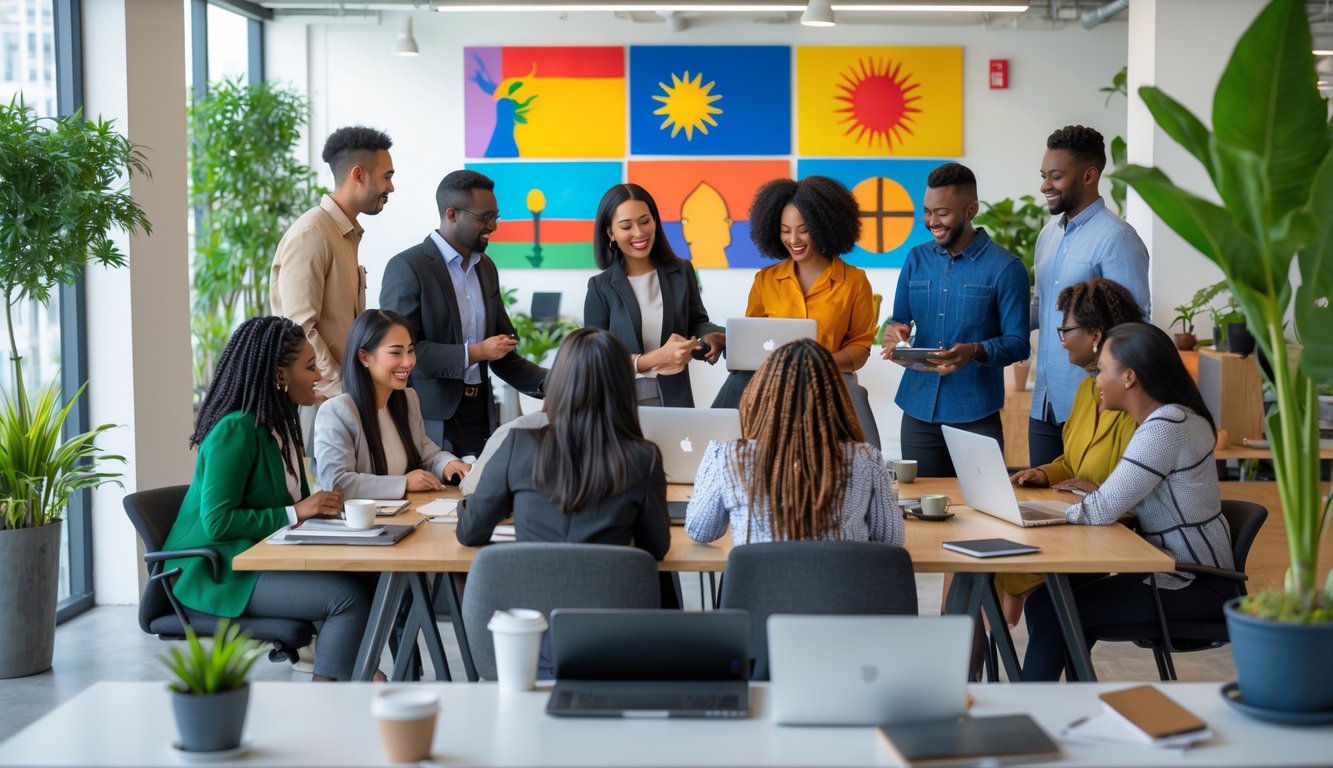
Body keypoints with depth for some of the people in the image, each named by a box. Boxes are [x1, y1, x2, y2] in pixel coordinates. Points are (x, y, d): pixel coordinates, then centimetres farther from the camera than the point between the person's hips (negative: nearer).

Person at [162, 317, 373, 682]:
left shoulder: (278, 424, 10)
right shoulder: (235, 430, -18)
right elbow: (217, 522, -22)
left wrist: (318, 505, -3)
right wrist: (295, 513, -20)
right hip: (218, 570, -9)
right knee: (348, 596, -24)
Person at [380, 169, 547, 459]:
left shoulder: (486, 267, 13)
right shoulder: (407, 268, -9)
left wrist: (547, 383, 2)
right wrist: (474, 353, -18)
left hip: (481, 414, 6)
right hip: (432, 421, -6)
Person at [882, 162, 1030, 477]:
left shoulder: (1005, 267, -4)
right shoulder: (917, 259, 10)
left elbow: (1018, 343, -6)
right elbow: (899, 320, 15)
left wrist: (975, 351, -25)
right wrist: (894, 331, -9)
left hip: (976, 416, -4)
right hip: (918, 411, 4)